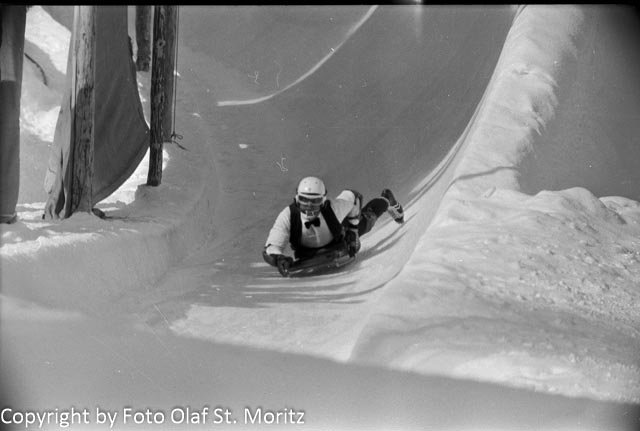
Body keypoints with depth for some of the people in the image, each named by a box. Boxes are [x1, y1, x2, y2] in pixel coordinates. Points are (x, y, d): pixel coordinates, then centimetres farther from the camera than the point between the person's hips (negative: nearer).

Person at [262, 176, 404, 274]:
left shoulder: (333, 208, -43)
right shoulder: (288, 216, -44)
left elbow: (353, 201, -20)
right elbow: (270, 249, -45)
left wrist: (352, 233, -20)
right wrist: (279, 258, -67)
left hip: (337, 242, 0)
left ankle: (386, 201, 58)